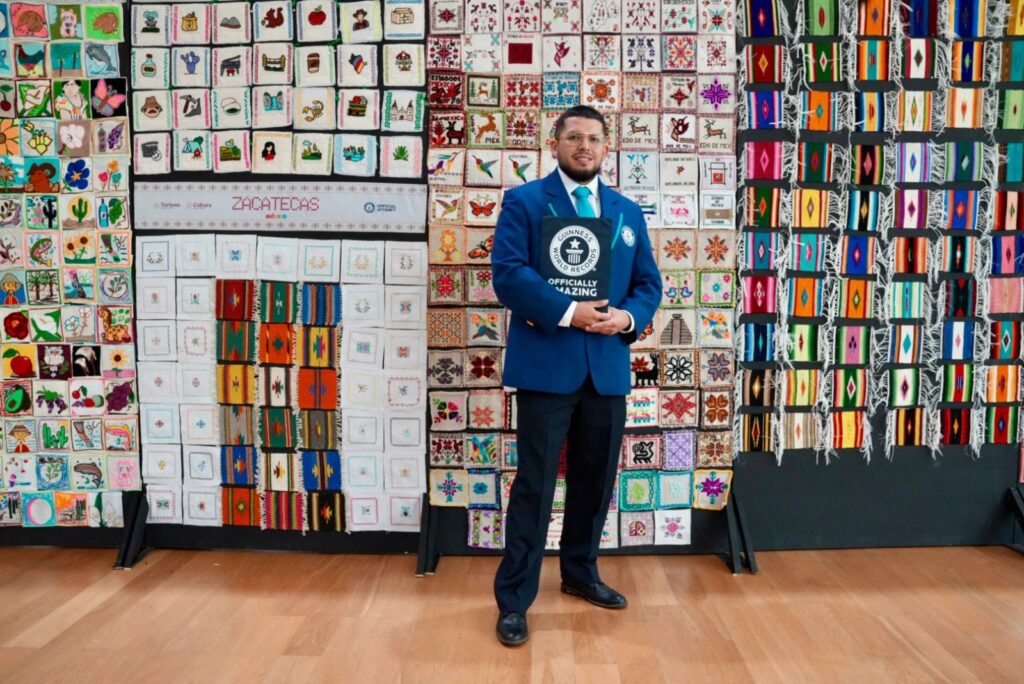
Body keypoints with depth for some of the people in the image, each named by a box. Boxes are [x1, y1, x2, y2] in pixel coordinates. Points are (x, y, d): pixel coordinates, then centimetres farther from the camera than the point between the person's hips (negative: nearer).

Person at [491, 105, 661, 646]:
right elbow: (507, 273, -12)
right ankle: (513, 599, 13)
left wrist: (627, 317, -8)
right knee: (535, 484, 0)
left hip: (608, 366, 5)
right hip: (546, 364, -5)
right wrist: (567, 312, -20)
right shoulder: (523, 202, 0)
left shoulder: (628, 212, 15)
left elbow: (649, 282, 13)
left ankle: (580, 572, 37)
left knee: (596, 478, 16)